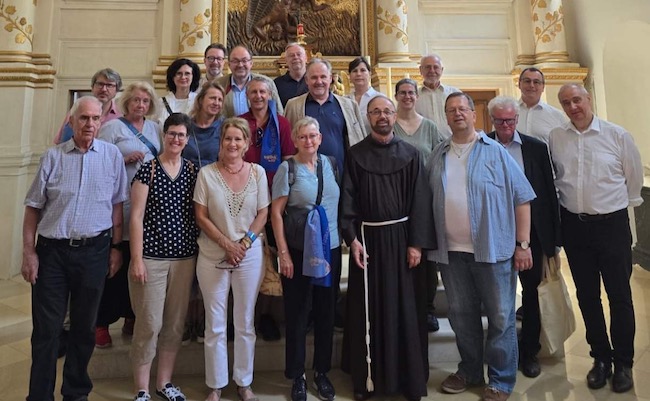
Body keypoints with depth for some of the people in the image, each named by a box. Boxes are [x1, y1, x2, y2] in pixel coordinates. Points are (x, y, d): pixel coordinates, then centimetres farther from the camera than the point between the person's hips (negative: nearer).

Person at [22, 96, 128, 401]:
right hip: (52, 250, 0)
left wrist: (116, 247, 3)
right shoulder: (53, 156, 0)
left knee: (84, 326, 13)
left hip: (94, 250, 0)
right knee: (46, 328, 7)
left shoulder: (112, 155, 1)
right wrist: (29, 252, 0)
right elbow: (33, 207, 3)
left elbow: (116, 204, 5)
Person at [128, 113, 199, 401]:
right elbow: (136, 216, -6)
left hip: (185, 258, 4)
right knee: (150, 324, 0)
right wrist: (136, 259, -10)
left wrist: (198, 252, 5)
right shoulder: (148, 169, -3)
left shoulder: (193, 171, 7)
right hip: (152, 257, -4)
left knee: (175, 323, 11)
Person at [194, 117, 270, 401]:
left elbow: (263, 214, 1)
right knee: (215, 325, 9)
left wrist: (244, 243, -11)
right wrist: (227, 244, -13)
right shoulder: (206, 173, -3)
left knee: (245, 323, 11)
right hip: (213, 256, -1)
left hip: (250, 255, 1)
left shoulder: (257, 172, 1)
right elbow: (201, 216, -4)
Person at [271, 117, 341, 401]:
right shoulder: (287, 168, -6)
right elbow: (276, 212, -7)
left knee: (326, 312, 12)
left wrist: (345, 239, 7)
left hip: (331, 248, 4)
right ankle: (297, 376, 24)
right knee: (297, 314, 7)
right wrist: (283, 253, -11)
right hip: (299, 250, -4)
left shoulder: (330, 163, 6)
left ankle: (322, 372, 30)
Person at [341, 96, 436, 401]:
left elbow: (419, 201, -1)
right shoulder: (355, 154, 3)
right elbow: (348, 199, -1)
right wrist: (352, 238, -11)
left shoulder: (410, 155, 3)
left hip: (402, 237, 0)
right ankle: (367, 376, 22)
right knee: (368, 310, 7)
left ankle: (409, 377, 22)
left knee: (404, 307, 6)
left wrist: (417, 243, -8)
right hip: (367, 238, 0)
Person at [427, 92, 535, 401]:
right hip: (451, 252, 4)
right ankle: (470, 370, 33)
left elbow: (521, 198, -2)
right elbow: (427, 201, 12)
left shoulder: (495, 152, 0)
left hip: (493, 250, -3)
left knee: (500, 318, 6)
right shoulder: (438, 157, 10)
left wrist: (523, 244, -7)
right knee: (461, 316, 14)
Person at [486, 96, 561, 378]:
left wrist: (554, 235, 1)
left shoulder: (536, 147, 1)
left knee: (531, 289, 11)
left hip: (530, 230, 1)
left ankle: (529, 351, 29)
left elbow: (549, 191, 3)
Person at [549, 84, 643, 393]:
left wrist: (619, 205, 10)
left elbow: (634, 178, 5)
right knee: (587, 296, 12)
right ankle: (601, 358, 29)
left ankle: (623, 363, 23)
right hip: (574, 226, 2)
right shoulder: (555, 138, 1)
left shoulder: (617, 135, -4)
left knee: (620, 296, 5)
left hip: (612, 225, -2)